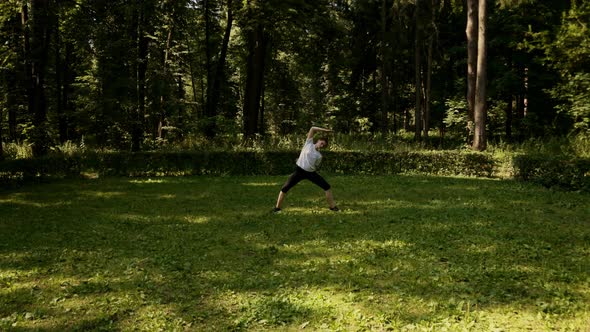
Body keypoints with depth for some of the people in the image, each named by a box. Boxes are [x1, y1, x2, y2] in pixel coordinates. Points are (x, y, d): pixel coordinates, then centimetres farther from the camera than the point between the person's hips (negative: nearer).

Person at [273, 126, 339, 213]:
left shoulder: (319, 156, 8)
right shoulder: (309, 143, 1)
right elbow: (313, 129, -5)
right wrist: (324, 130, -6)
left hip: (311, 173, 3)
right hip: (299, 171, -3)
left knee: (327, 187, 0)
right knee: (285, 188, -9)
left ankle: (333, 206, 13)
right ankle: (277, 207, 3)